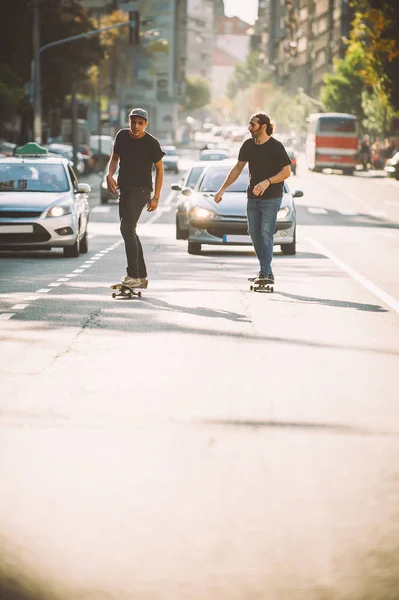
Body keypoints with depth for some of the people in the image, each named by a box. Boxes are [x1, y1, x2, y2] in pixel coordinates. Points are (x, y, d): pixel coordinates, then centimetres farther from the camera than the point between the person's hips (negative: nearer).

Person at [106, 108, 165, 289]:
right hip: (125, 189, 7)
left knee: (127, 228, -20)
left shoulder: (151, 143, -9)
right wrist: (109, 175, -3)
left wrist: (156, 198, -6)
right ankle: (142, 276, 19)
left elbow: (159, 169, -3)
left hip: (141, 190, -7)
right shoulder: (122, 136, 4)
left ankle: (133, 275, -22)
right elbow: (114, 157, 18)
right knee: (129, 231, 10)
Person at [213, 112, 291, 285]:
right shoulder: (248, 145, 5)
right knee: (254, 233, 4)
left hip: (271, 198, -6)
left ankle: (265, 273, -11)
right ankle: (267, 272, 12)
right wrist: (222, 190, 11)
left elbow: (286, 172, -10)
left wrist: (267, 182, -24)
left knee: (266, 233, -12)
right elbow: (238, 168, 14)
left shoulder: (276, 146, -11)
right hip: (253, 197, 6)